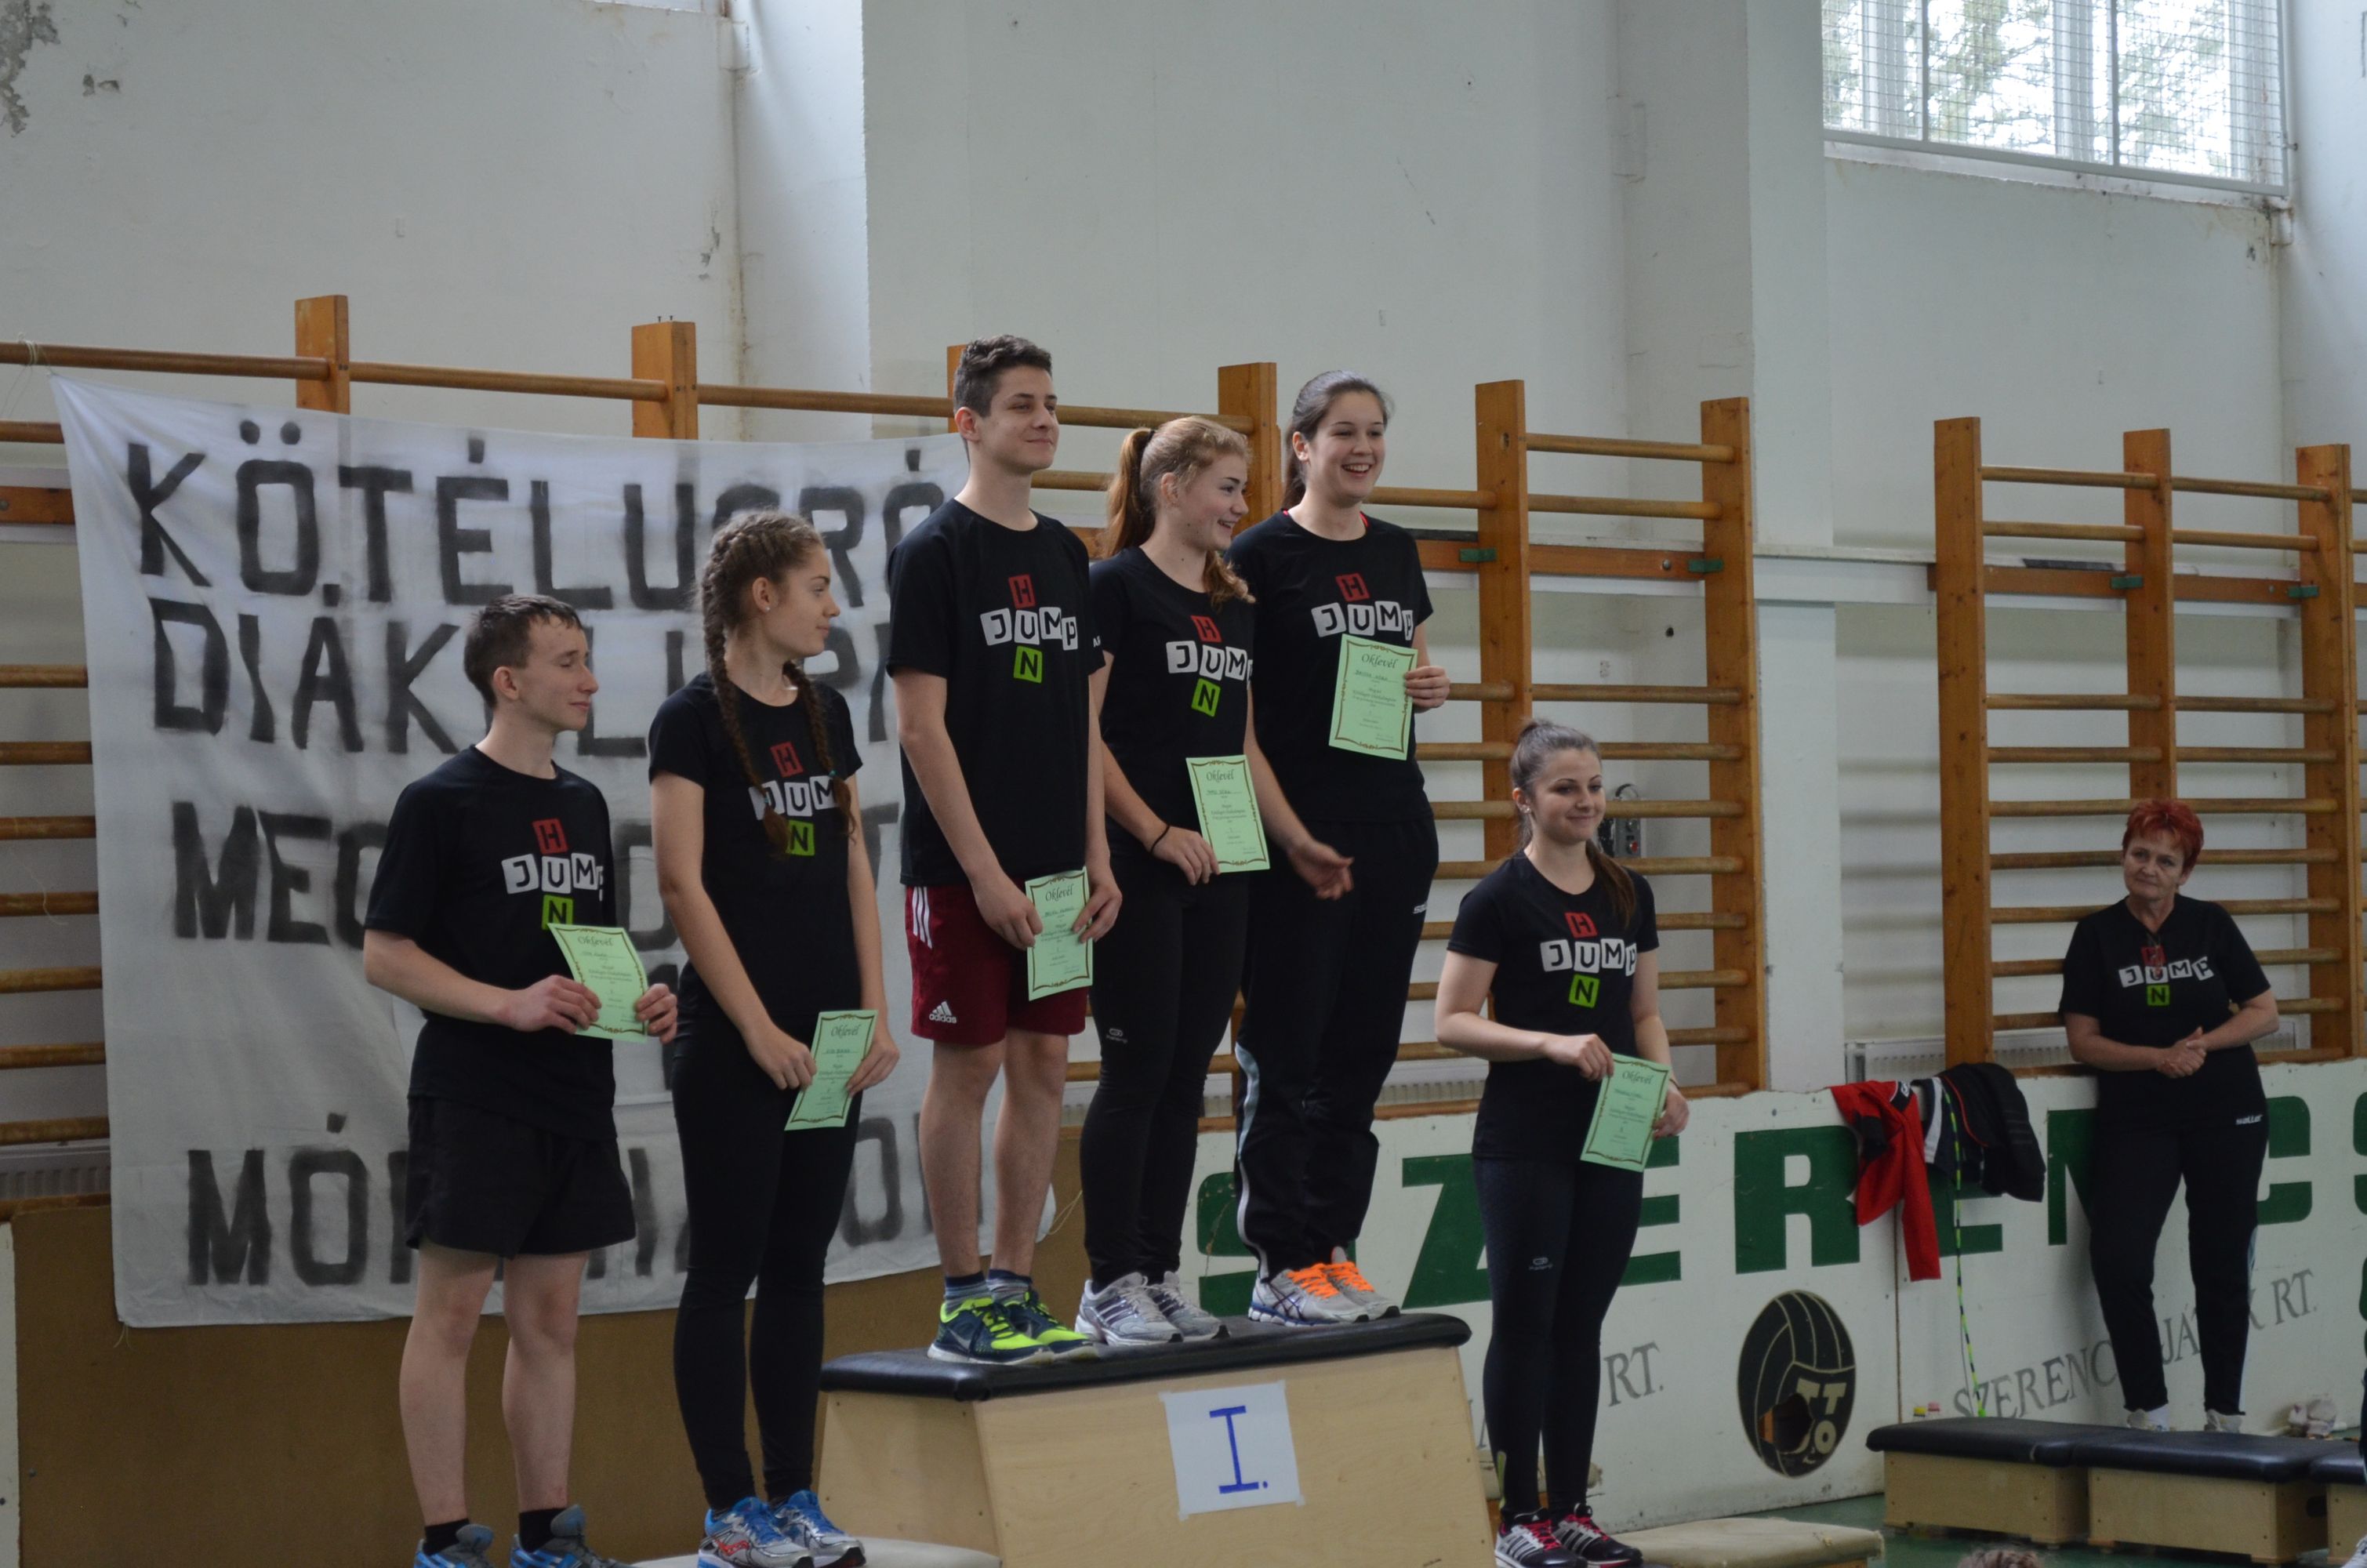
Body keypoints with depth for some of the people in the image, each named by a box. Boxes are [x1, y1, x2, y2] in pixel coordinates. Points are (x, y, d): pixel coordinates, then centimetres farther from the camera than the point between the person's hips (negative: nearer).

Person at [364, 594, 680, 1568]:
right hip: (473, 1099, -7)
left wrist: (639, 1001, 3)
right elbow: (384, 955, -10)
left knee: (550, 1320, 10)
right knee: (452, 1312, -2)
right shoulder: (441, 803, -7)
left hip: (574, 1099, 7)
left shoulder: (583, 805, 14)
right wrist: (510, 1004, -20)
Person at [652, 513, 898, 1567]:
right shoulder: (694, 720, -8)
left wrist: (876, 1015, 5)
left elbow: (853, 869, 13)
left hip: (826, 1040, 7)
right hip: (736, 1041, -6)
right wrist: (757, 1028, -14)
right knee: (724, 1272, -1)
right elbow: (681, 884, -13)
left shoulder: (824, 714, 12)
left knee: (799, 1266, 10)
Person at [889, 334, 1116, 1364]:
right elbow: (921, 727, -11)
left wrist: (1097, 858, 6)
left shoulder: (1066, 555, 13)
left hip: (1054, 867, 6)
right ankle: (964, 1299, 5)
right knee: (968, 1066, -2)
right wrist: (984, 872, -15)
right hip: (965, 871, -6)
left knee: (1043, 1065, 7)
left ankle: (1017, 1289, 15)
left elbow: (1086, 720, 15)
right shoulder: (934, 552, -7)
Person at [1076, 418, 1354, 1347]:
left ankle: (1159, 1275, 13)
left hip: (1219, 868, 7)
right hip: (1139, 867, -7)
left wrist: (1297, 842, 13)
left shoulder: (1235, 608, 16)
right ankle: (1109, 1285, 1)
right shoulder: (1114, 588, -7)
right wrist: (1157, 834, -16)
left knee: (1186, 1076, 8)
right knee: (1137, 1069, -6)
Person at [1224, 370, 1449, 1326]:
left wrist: (1430, 688, 0)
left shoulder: (1396, 552, 13)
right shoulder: (1261, 557, -7)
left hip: (1393, 826, 7)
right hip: (1298, 834, -7)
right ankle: (1281, 1269, 1)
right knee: (1285, 1056, -3)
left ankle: (1332, 1250, 15)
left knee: (1362, 1051, 9)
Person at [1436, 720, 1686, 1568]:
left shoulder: (1629, 894, 10)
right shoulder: (1500, 899, -8)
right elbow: (1452, 1021, -10)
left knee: (1582, 1323, 10)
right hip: (1524, 1145, -6)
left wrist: (1666, 1084, -3)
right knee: (1525, 1324, -1)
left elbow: (1645, 1013, 16)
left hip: (1611, 1142, 6)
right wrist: (1552, 1042, -21)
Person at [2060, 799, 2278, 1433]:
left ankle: (2225, 1414, 18)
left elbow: (2264, 1012, 4)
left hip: (2226, 1116, 1)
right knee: (2118, 1259, -13)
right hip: (2136, 1120, -1)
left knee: (2222, 1262, 6)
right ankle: (2148, 1412, -1)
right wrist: (2159, 1058, -17)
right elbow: (2083, 1041, -3)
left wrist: (2205, 1043, -13)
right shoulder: (2097, 935, 0)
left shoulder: (2210, 925, 3)